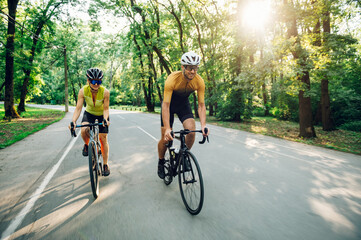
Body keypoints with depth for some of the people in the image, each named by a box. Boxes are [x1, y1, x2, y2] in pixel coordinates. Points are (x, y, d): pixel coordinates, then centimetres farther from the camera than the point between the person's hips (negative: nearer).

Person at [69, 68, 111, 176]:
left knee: (103, 139, -2)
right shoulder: (83, 91, -25)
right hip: (89, 113, 1)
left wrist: (105, 119, -41)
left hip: (102, 115, -1)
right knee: (84, 130, -30)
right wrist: (73, 121, -40)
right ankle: (87, 145, 7)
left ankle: (105, 164, 15)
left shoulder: (105, 92, -28)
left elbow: (106, 109, -23)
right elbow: (78, 108, -25)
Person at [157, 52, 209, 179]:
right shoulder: (172, 79, -33)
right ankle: (161, 162, 22)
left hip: (184, 104, 3)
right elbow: (166, 105, -35)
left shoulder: (199, 81, -23)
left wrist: (203, 125, -33)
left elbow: (201, 105, -19)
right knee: (166, 138, -6)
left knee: (191, 130, -20)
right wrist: (167, 129, -44)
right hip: (169, 103, -2)